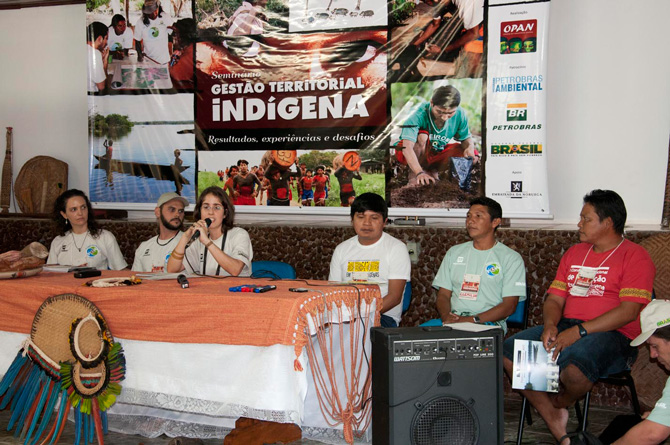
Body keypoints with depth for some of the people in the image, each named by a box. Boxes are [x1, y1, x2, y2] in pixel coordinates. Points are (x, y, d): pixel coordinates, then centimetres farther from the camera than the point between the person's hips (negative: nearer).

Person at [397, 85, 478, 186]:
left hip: (437, 154, 5)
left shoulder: (459, 114, -16)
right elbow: (407, 148, -41)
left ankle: (433, 171, 2)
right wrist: (419, 172, -53)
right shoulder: (419, 115, -32)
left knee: (473, 155, -14)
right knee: (422, 135, -35)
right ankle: (413, 174, -15)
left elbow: (466, 138, -2)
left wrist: (470, 147, -28)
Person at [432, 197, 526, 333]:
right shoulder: (454, 252, 21)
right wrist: (446, 317, -8)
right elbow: (443, 294, 16)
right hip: (453, 320, 4)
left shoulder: (511, 258, 7)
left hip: (489, 322, -4)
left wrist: (473, 320, -15)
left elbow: (509, 306, -2)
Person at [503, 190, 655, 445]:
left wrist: (578, 331, -19)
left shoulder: (635, 256, -2)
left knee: (573, 368, -39)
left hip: (612, 335, -7)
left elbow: (629, 311, -13)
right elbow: (554, 299, 17)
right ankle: (553, 419, -6)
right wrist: (550, 326, -7)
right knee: (508, 352, -15)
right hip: (566, 329, 7)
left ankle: (560, 405, -2)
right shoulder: (574, 253, 20)